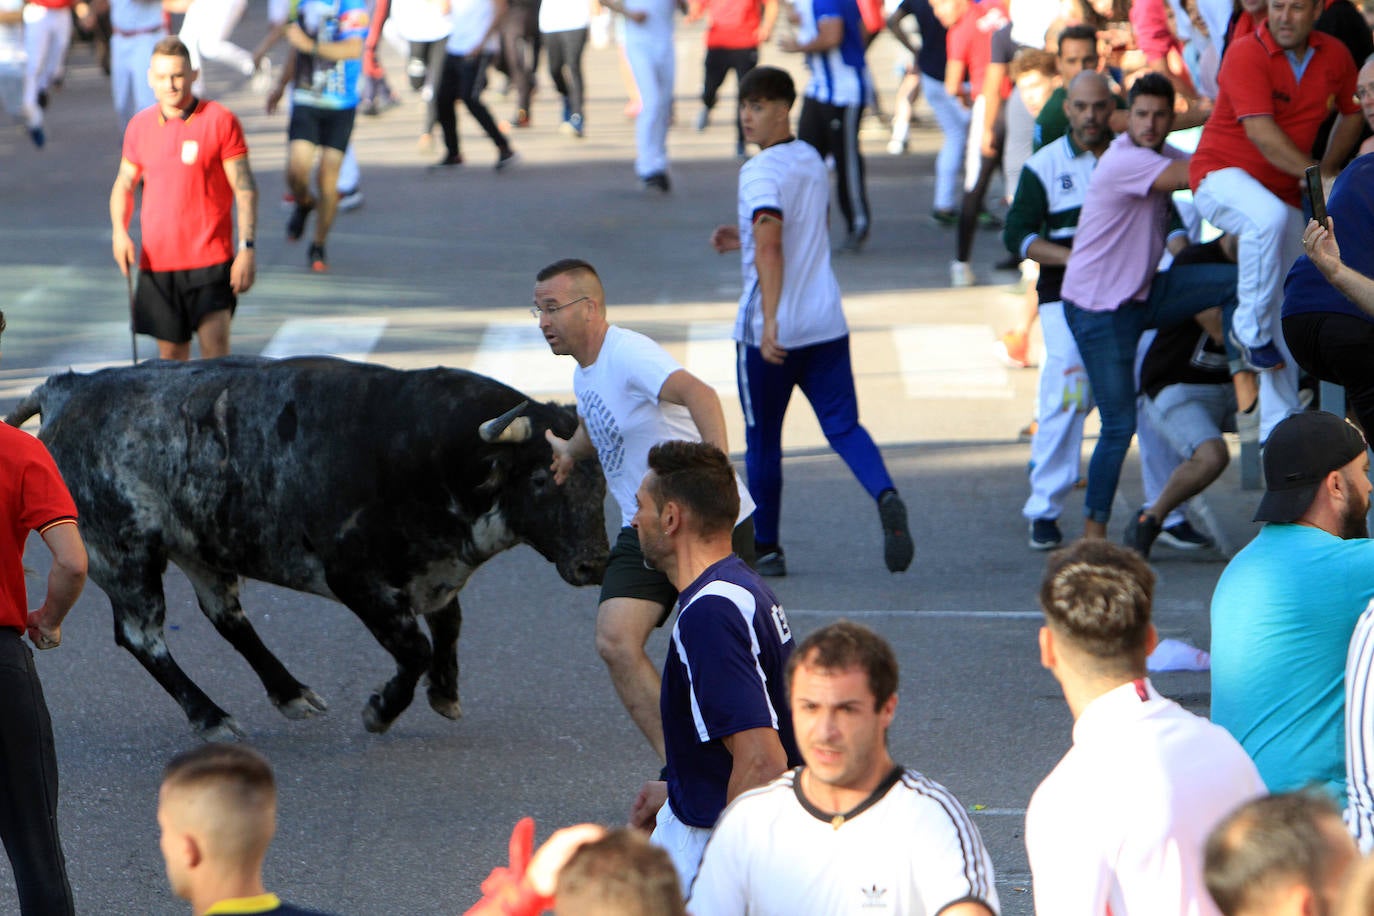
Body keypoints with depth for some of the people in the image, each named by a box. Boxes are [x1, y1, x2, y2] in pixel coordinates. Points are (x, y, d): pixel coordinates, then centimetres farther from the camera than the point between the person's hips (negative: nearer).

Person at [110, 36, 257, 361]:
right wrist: (120, 231, 0)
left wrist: (247, 248, -12)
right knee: (170, 352, 9)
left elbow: (245, 188, -4)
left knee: (214, 342, -15)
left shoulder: (220, 121, -3)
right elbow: (124, 184, 19)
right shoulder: (140, 126, 9)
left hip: (210, 258, -4)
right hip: (156, 259, 4)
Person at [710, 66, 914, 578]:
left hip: (770, 331, -6)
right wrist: (745, 239, 25)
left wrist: (770, 321, -29)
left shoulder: (761, 172, -13)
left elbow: (770, 249, -25)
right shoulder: (813, 162, 12)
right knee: (843, 426, 2)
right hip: (827, 324, 6)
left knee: (762, 440, 9)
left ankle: (765, 549, 18)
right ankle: (886, 498, -26)